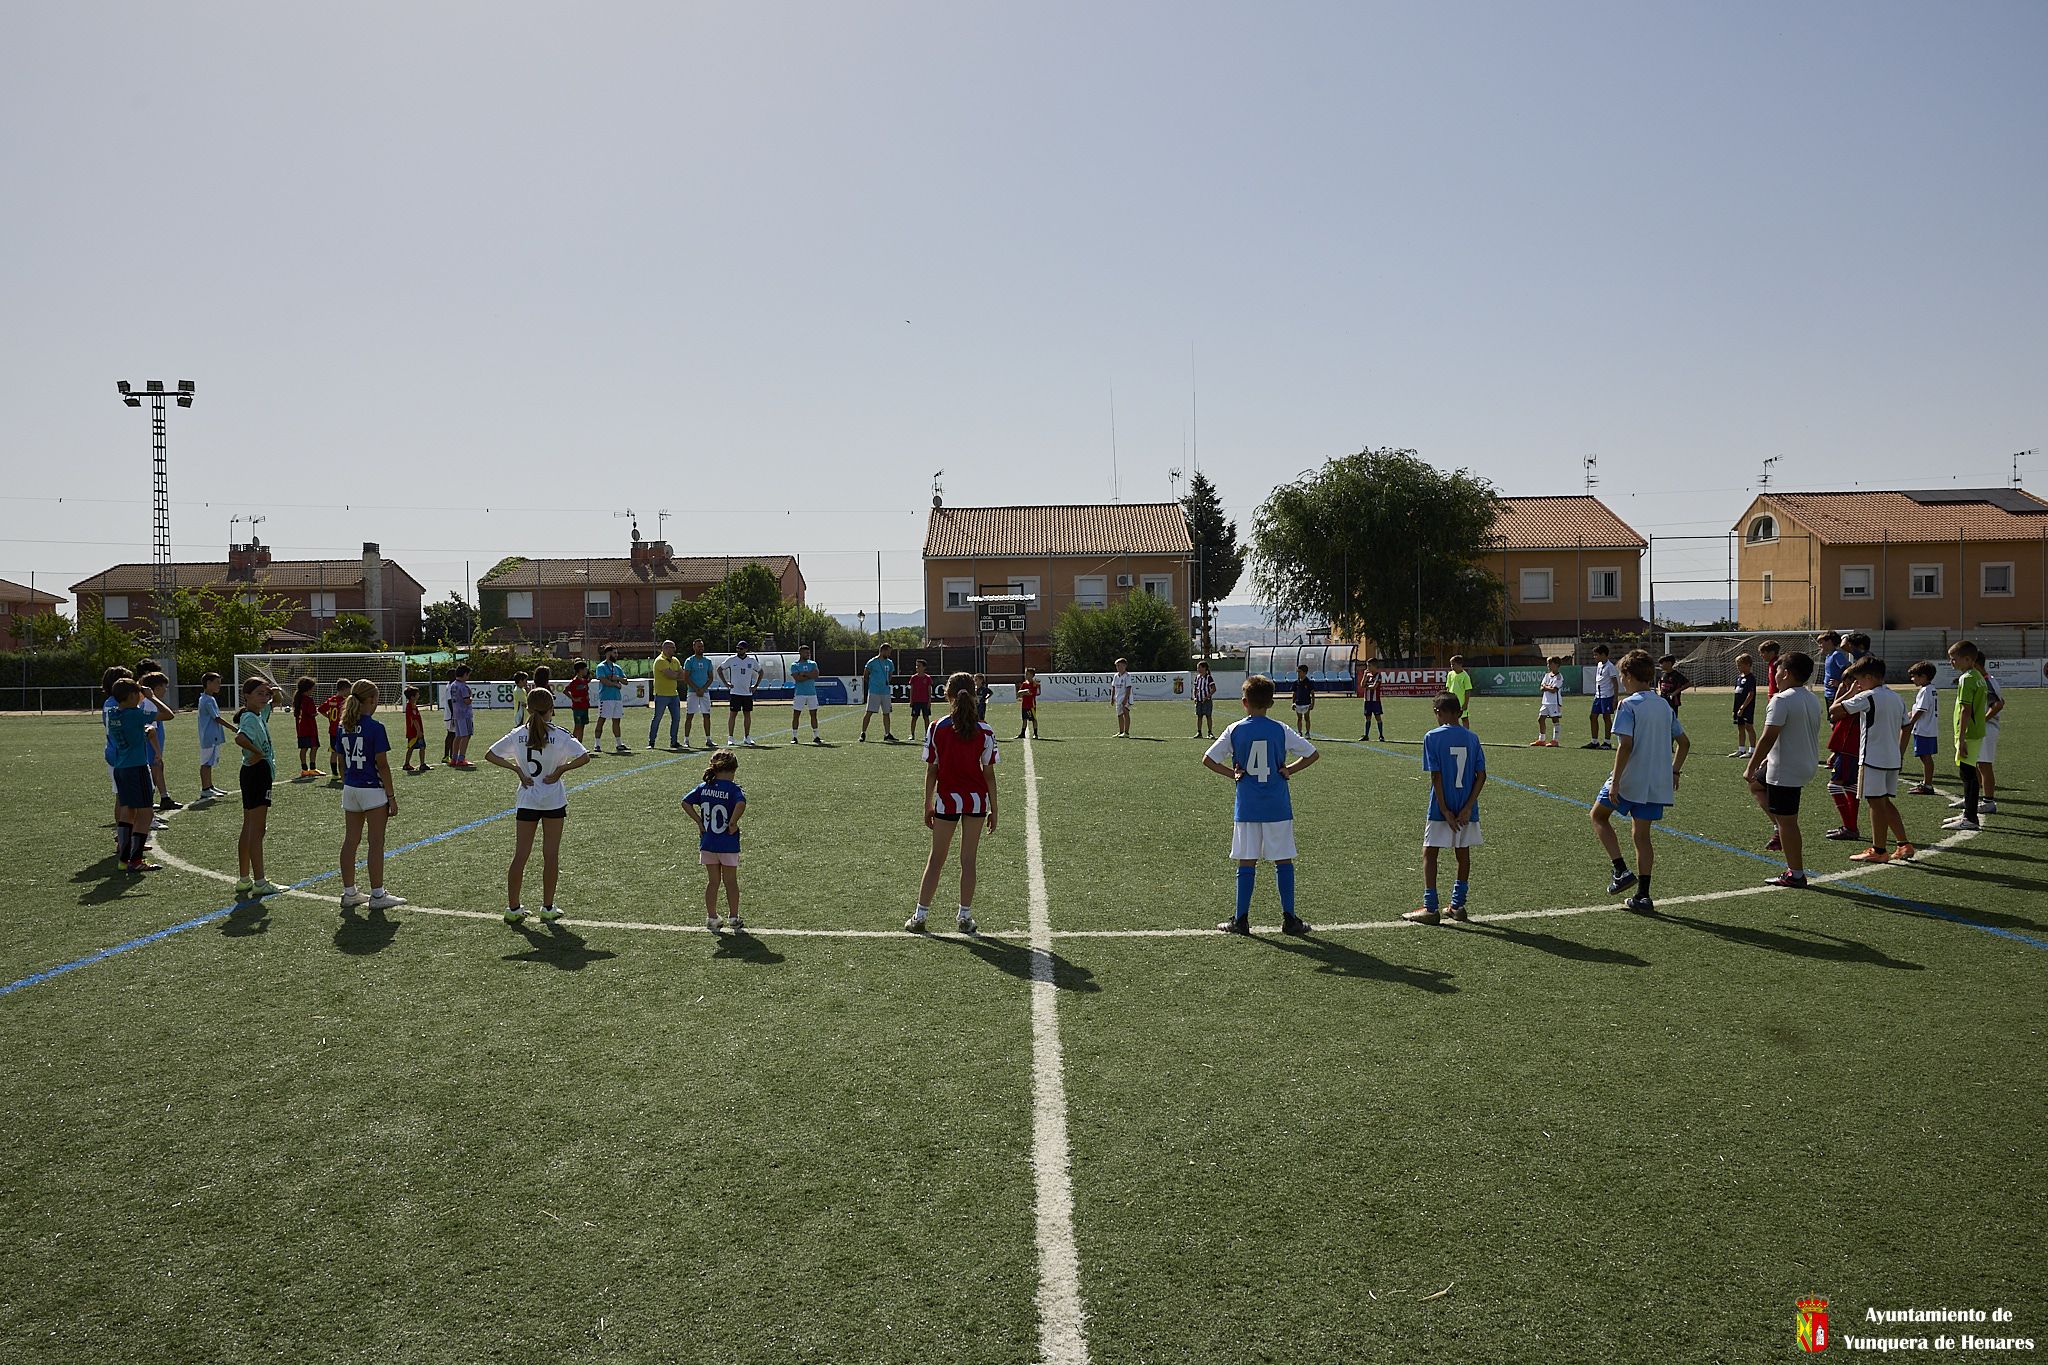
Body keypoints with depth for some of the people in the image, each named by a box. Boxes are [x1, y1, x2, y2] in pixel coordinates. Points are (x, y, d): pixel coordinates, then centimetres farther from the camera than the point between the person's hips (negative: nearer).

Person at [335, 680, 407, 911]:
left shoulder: (343, 727, 6)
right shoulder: (375, 727, -14)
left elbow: (341, 763, 12)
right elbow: (382, 764, -14)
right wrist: (391, 796, -9)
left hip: (350, 789, 7)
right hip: (372, 790, -7)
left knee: (350, 840, 11)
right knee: (376, 842, 0)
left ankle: (349, 893, 17)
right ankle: (377, 895, 3)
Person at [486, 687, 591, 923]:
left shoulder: (517, 735, 0)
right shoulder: (560, 735, -9)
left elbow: (490, 754, 2)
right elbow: (585, 757, -14)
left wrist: (517, 768, 0)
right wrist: (561, 769, -8)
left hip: (526, 800, 2)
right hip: (553, 800, -2)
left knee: (520, 855, 8)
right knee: (551, 855, 5)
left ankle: (513, 908, 11)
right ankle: (548, 909, 9)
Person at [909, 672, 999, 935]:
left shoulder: (936, 729, -6)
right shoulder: (984, 732, -5)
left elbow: (931, 772, -3)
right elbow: (989, 774, -2)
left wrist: (927, 806, 7)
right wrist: (993, 810, 6)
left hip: (947, 800, 0)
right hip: (977, 799, 0)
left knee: (936, 859, 10)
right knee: (968, 859, 9)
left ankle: (920, 916, 13)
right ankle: (965, 917, 14)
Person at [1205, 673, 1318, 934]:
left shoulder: (1234, 731, -2)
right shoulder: (1281, 731, -2)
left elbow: (1208, 760, -4)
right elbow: (1312, 754, 2)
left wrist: (1232, 774, 3)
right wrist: (1289, 770, 6)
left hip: (1246, 808, 0)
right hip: (1278, 807, 0)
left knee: (1246, 863, 5)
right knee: (1283, 861, 7)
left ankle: (1241, 920, 10)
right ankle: (1289, 918, 11)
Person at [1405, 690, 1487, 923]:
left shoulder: (1433, 737, -9)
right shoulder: (1472, 738, 3)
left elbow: (1436, 776, -13)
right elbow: (1481, 775, -3)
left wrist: (1445, 810, -11)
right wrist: (1467, 808, -6)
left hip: (1441, 808, -4)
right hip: (1466, 808, 4)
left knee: (1429, 852, 5)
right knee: (1463, 853, 15)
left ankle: (1430, 908, 2)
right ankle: (1457, 905, 21)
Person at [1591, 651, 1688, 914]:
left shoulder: (1629, 705, -11)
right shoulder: (1665, 705, 10)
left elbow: (1626, 745, -20)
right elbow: (1683, 742, 16)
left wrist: (1615, 781, -17)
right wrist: (1674, 772, 25)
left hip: (1629, 780, -6)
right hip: (1658, 783, 6)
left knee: (1598, 815, 16)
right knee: (1641, 835, 12)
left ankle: (1622, 871, 2)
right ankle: (1642, 897, 7)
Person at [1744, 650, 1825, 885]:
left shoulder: (1782, 700, -19)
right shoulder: (1814, 700, 10)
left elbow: (1768, 738, -23)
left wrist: (1751, 768, -15)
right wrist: (1769, 758, 24)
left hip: (1786, 771, -10)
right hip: (1808, 765, 10)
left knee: (1787, 821, -1)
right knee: (1756, 784, 29)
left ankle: (1795, 874, 6)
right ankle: (1779, 829, 21)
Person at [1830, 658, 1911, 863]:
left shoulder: (1867, 698, -13)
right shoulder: (1897, 698, 11)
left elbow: (1833, 711, -12)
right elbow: (1905, 728, 18)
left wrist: (1849, 693, 2)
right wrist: (1900, 754, 25)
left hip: (1873, 759, -8)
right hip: (1893, 760, 8)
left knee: (1876, 803, -1)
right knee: (1886, 803, 16)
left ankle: (1878, 850, 5)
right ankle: (1905, 845, 13)